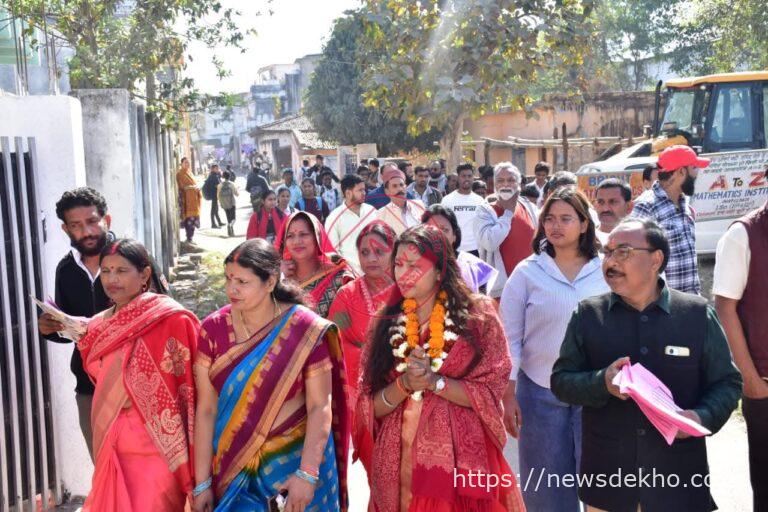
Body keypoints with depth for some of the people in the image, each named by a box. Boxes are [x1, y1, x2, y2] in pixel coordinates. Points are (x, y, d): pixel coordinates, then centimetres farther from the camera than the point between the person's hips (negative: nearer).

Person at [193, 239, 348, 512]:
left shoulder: (305, 330, -15)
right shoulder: (213, 329, -8)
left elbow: (320, 407, -13)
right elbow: (205, 410, -6)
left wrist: (307, 473, -21)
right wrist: (202, 483, -5)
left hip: (298, 455, -1)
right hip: (234, 464, 2)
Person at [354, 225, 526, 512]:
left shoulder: (477, 316, -3)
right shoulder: (386, 324, 4)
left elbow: (489, 394, -7)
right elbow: (372, 406, 1)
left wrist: (434, 381, -17)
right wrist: (404, 384, -16)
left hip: (461, 458, -2)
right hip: (398, 462, 2)